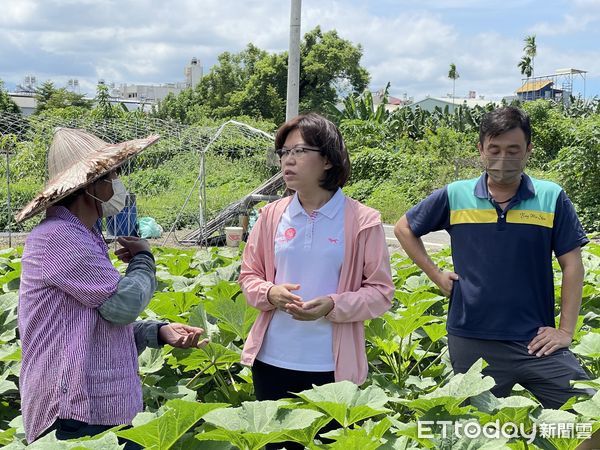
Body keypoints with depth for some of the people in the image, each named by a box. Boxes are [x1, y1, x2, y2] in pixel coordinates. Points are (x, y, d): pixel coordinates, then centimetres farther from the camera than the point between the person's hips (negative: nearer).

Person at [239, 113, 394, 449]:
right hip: (272, 359, 3)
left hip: (332, 365, -3)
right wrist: (270, 294, -12)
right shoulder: (273, 214, 2)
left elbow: (381, 292, -6)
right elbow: (249, 276, 9)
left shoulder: (363, 220, -8)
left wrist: (333, 306, -21)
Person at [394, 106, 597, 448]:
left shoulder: (552, 199, -3)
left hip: (535, 340, 0)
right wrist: (436, 274, 4)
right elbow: (404, 229, 13)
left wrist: (566, 330, -6)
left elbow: (572, 266, -1)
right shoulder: (455, 197, 0)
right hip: (471, 340, 1)